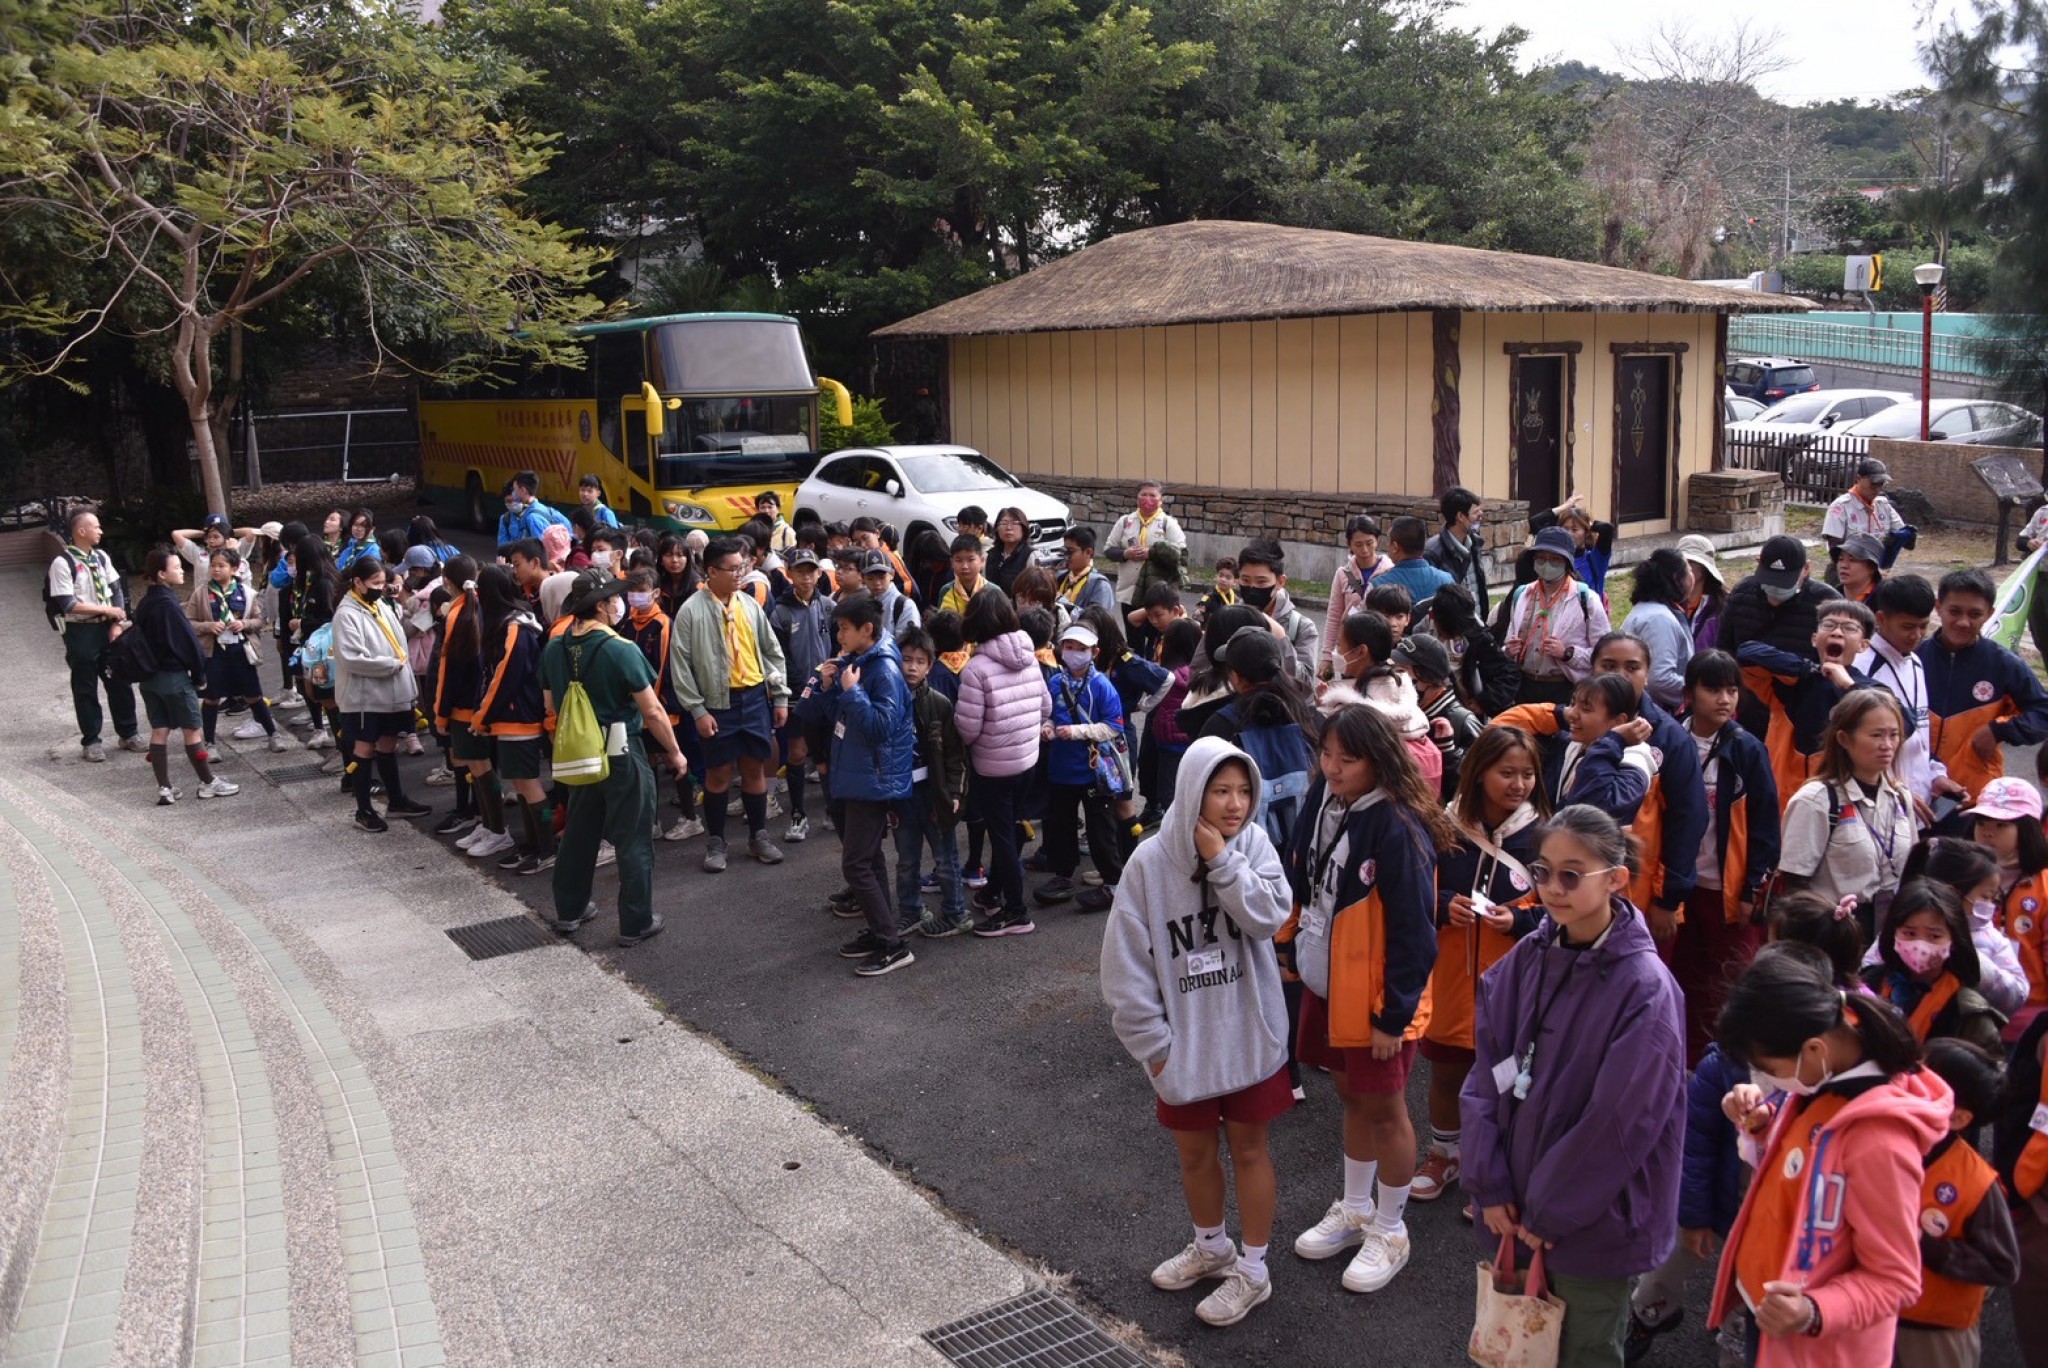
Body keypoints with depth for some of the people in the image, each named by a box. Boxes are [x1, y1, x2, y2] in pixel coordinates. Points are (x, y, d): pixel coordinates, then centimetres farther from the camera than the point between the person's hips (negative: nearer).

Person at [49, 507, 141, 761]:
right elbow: (68, 604, -17)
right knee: (85, 688, 6)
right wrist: (107, 610, -13)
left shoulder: (102, 557, 6)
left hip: (107, 628, 5)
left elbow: (117, 591, 7)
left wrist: (116, 624, -3)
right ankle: (91, 741, 16)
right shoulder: (62, 563, -13)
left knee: (119, 682, 11)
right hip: (81, 632, -5)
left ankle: (127, 734, 24)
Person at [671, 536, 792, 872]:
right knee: (718, 773, 5)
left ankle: (758, 836, 24)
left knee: (755, 768, 11)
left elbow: (772, 651, 11)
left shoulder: (750, 605, 5)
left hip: (755, 697, 4)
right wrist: (697, 710, -12)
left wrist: (781, 696, 7)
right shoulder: (692, 610, -8)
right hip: (717, 703, -4)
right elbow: (680, 664, -9)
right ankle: (715, 842, 19)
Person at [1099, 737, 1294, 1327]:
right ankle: (1211, 1247, 43)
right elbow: (1126, 962, -9)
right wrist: (1153, 1043, -8)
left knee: (1249, 1149, 13)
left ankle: (1252, 1270, 31)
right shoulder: (1151, 862, -13)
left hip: (1249, 1035, 0)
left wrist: (1222, 860, -26)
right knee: (1195, 1152, 18)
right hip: (1183, 1040, 1)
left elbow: (1271, 916, -20)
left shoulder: (1252, 842, -8)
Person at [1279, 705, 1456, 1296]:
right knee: (1352, 1097, 21)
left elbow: (1413, 932, -21)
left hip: (1376, 995, -7)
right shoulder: (1322, 799, -2)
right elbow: (1303, 883, 11)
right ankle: (1354, 1210, 39)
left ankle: (1389, 1232, 28)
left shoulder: (1398, 829, -24)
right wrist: (1290, 947, 13)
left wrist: (1393, 1014, -17)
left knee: (1383, 1109, 9)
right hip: (1325, 983, 7)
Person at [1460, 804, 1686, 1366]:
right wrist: (1489, 1186, -5)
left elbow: (1619, 1123, -18)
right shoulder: (1525, 961, -3)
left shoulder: (1644, 988, -18)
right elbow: (1485, 1076, 0)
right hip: (1514, 1210, 5)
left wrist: (1550, 1211, -12)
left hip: (1592, 1220, -5)